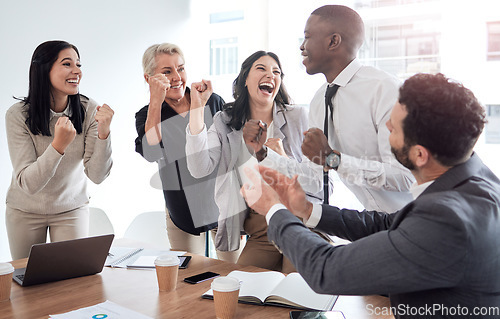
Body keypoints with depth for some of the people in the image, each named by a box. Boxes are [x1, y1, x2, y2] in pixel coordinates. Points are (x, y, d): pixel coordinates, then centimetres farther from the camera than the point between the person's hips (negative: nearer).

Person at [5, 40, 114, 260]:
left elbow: (97, 175, -20)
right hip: (25, 211, 0)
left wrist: (103, 132, -34)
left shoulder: (89, 110, -16)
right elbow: (28, 184, -26)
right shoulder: (18, 115, -21)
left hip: (72, 209, 1)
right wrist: (58, 145, -40)